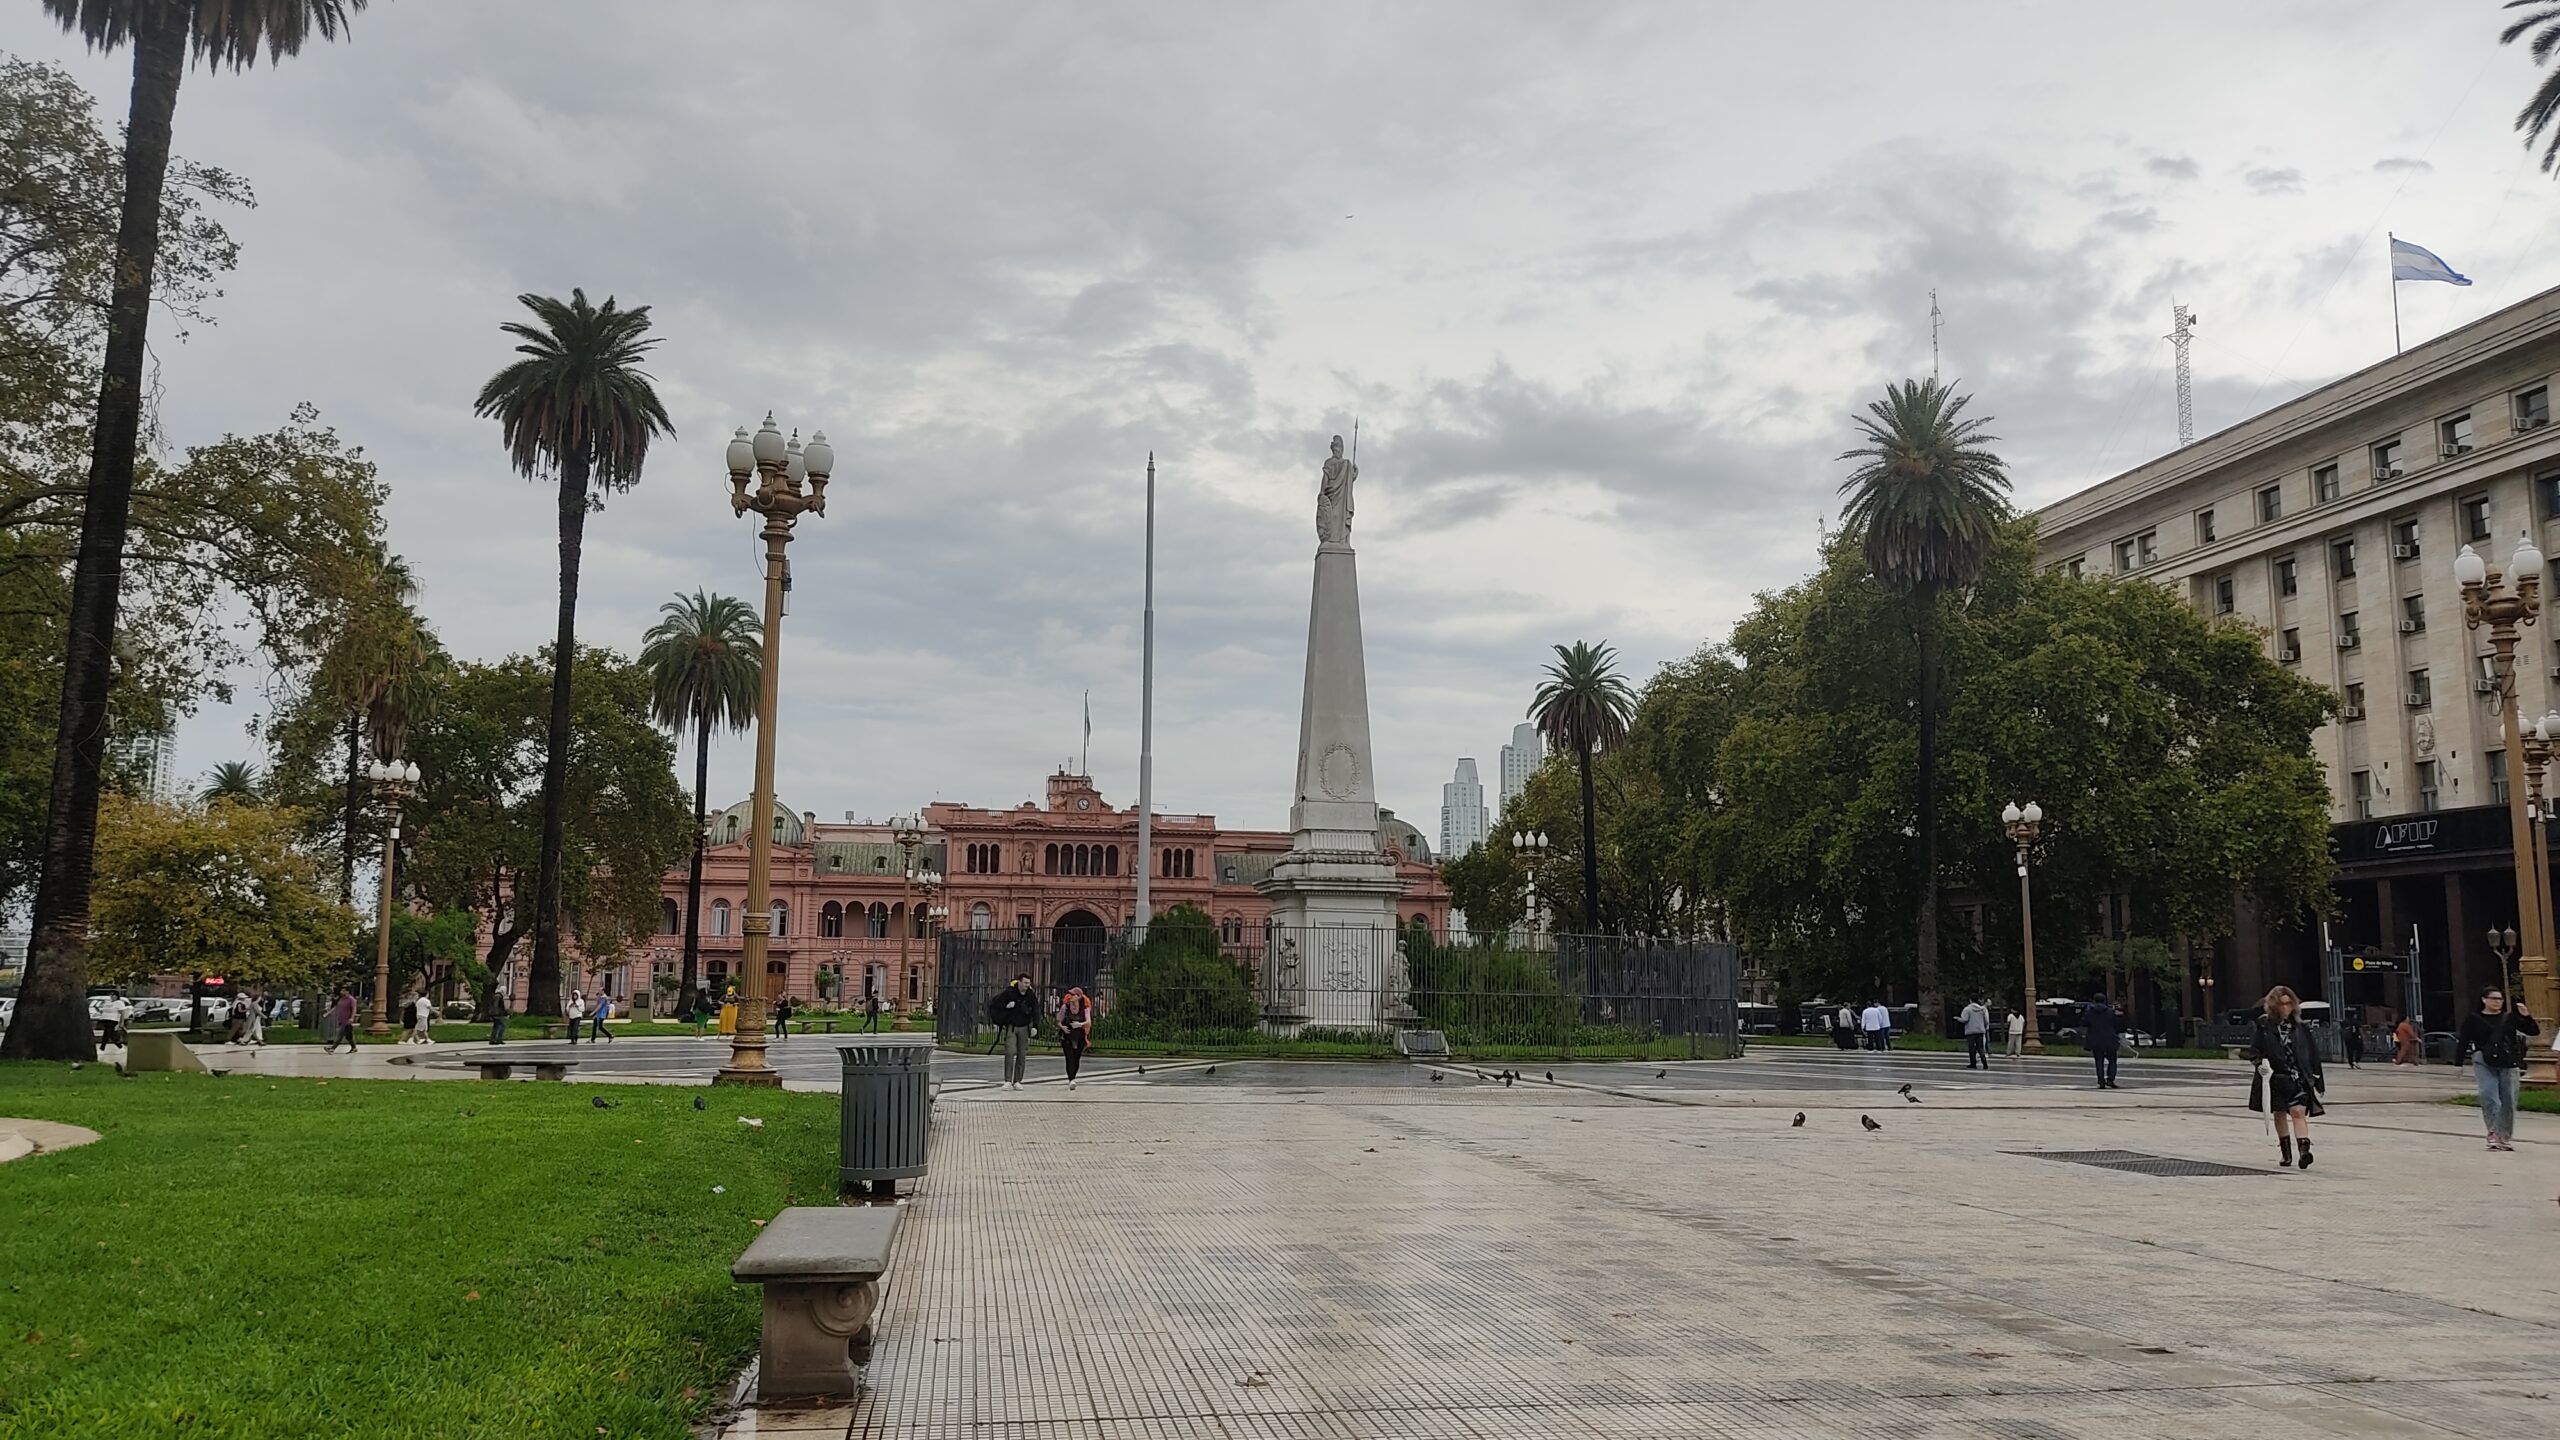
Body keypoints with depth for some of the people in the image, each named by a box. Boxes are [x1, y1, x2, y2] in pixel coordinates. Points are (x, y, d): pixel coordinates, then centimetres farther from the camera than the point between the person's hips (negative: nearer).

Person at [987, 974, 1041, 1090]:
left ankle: (1017, 1081, 9)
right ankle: (1008, 1081, -14)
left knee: (1022, 1055, 3)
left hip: (1024, 1028, 3)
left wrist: (1035, 1026, -2)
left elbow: (1035, 1011, 7)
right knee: (1010, 1052, -14)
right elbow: (993, 1004, -5)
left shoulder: (1031, 995, -2)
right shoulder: (1009, 992, -12)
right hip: (1011, 1027, -3)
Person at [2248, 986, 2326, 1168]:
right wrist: (2260, 1063, -15)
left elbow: (2312, 1052, 9)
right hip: (2275, 1076, 0)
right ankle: (2285, 1153, 22)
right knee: (2279, 1114, 11)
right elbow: (2254, 1050, 3)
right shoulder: (2264, 1025, -1)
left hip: (2298, 1077, 0)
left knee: (2299, 1112, -14)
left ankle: (2304, 1150, -24)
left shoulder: (2299, 1027, 3)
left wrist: (2316, 1076, 7)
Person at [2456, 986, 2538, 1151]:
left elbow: (2534, 1031, 8)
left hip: (2508, 1064, 2)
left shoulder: (2510, 1018, 11)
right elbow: (2463, 1043, 4)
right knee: (2488, 1096, -19)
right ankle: (2493, 1133, -16)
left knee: (2508, 1101, 3)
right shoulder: (2473, 1020, 4)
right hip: (2484, 1064, -2)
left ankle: (2505, 1138, 15)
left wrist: (2525, 1016, -8)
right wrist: (2458, 1063, -2)